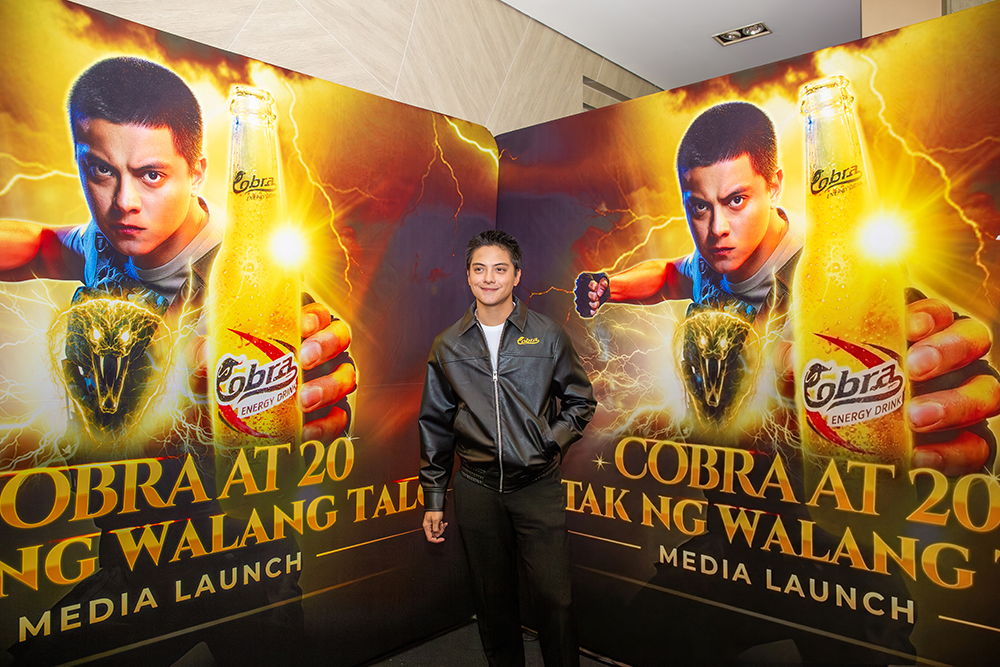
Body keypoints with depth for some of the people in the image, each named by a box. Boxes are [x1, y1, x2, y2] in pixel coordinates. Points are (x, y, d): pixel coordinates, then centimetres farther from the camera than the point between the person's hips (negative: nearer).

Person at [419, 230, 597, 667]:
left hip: (538, 486, -1)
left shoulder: (547, 336, 0)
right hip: (477, 488, 2)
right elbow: (435, 424, 10)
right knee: (492, 598, 14)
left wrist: (551, 442, -6)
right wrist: (433, 497, 9)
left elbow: (580, 401, 10)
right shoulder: (448, 346, 5)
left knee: (554, 597, 1)